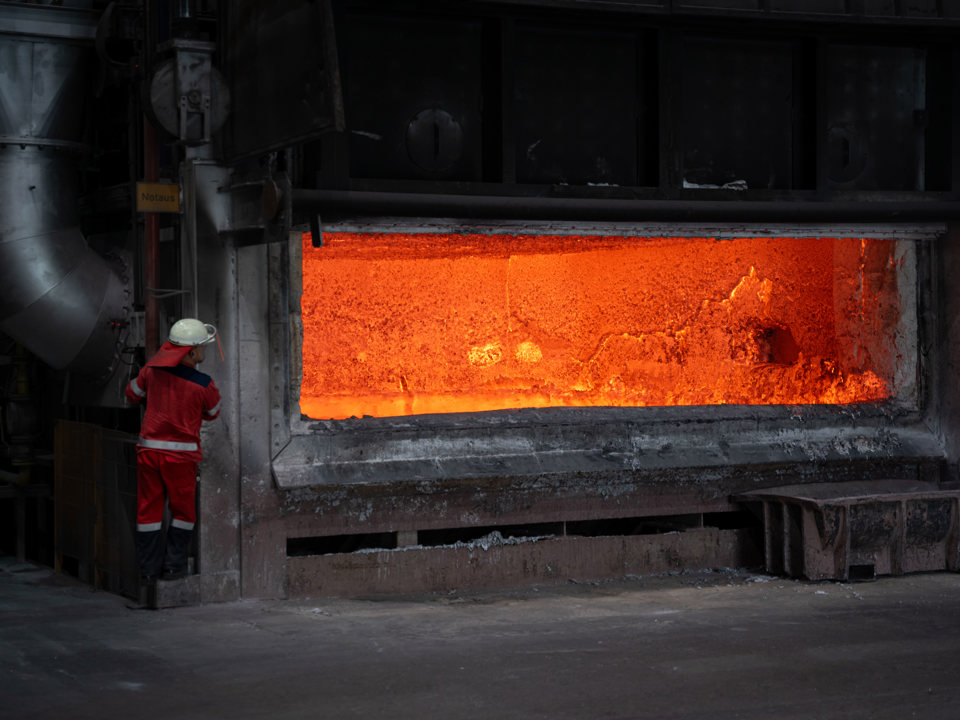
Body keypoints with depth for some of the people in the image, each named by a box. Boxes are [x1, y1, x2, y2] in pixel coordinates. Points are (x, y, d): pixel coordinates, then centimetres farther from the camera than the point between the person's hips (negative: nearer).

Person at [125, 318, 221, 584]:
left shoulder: (153, 369, -2)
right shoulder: (203, 385, -13)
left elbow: (133, 394, 15)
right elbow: (212, 413, 6)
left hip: (149, 449, 3)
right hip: (181, 453, -3)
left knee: (149, 509, 10)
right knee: (183, 509, 13)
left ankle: (148, 568, 11)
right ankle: (173, 564, 13)